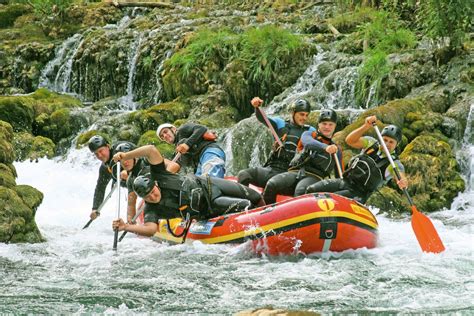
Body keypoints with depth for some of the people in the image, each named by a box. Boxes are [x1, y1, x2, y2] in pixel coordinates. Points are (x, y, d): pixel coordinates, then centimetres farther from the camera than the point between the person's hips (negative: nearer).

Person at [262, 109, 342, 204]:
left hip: (313, 177, -1)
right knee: (272, 184, -30)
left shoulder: (337, 151, 25)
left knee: (301, 191, -38)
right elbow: (308, 143, -4)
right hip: (294, 172, 1)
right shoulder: (308, 135, 22)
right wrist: (325, 147, -25)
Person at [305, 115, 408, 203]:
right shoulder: (371, 143, 2)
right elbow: (350, 140, -13)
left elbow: (401, 177, -27)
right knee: (312, 190, -11)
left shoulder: (394, 164, -8)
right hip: (344, 182, 5)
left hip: (358, 194, -4)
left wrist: (403, 182, -53)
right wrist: (366, 127, -29)